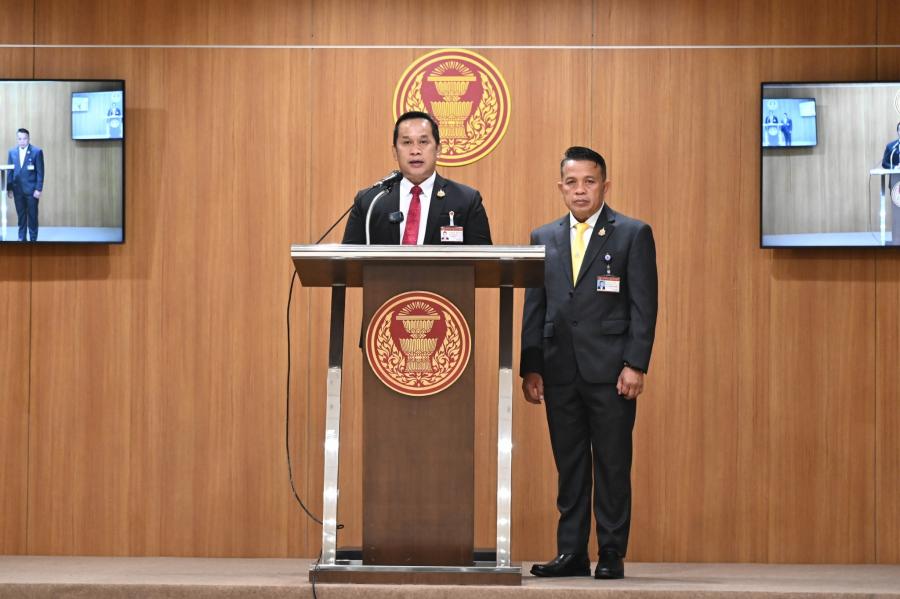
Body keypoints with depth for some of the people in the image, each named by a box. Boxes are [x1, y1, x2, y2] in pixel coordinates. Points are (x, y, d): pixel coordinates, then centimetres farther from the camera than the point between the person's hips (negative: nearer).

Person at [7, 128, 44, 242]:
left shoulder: (37, 151, -4)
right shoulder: (12, 152, 7)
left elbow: (40, 172, -6)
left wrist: (38, 189, -11)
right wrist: (9, 188, 4)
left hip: (31, 189, -3)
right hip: (18, 189, 3)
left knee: (32, 215, 1)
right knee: (21, 215, 7)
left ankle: (33, 239, 9)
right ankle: (21, 238, 13)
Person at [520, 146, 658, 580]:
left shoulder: (633, 235, 2)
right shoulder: (544, 238, 13)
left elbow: (643, 306, -3)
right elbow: (534, 308, 12)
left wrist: (635, 365, -11)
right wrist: (530, 367, 5)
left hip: (610, 369, -3)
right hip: (560, 370, 4)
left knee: (612, 466, 0)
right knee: (569, 466, 7)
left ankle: (612, 555, 6)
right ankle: (571, 552, 12)